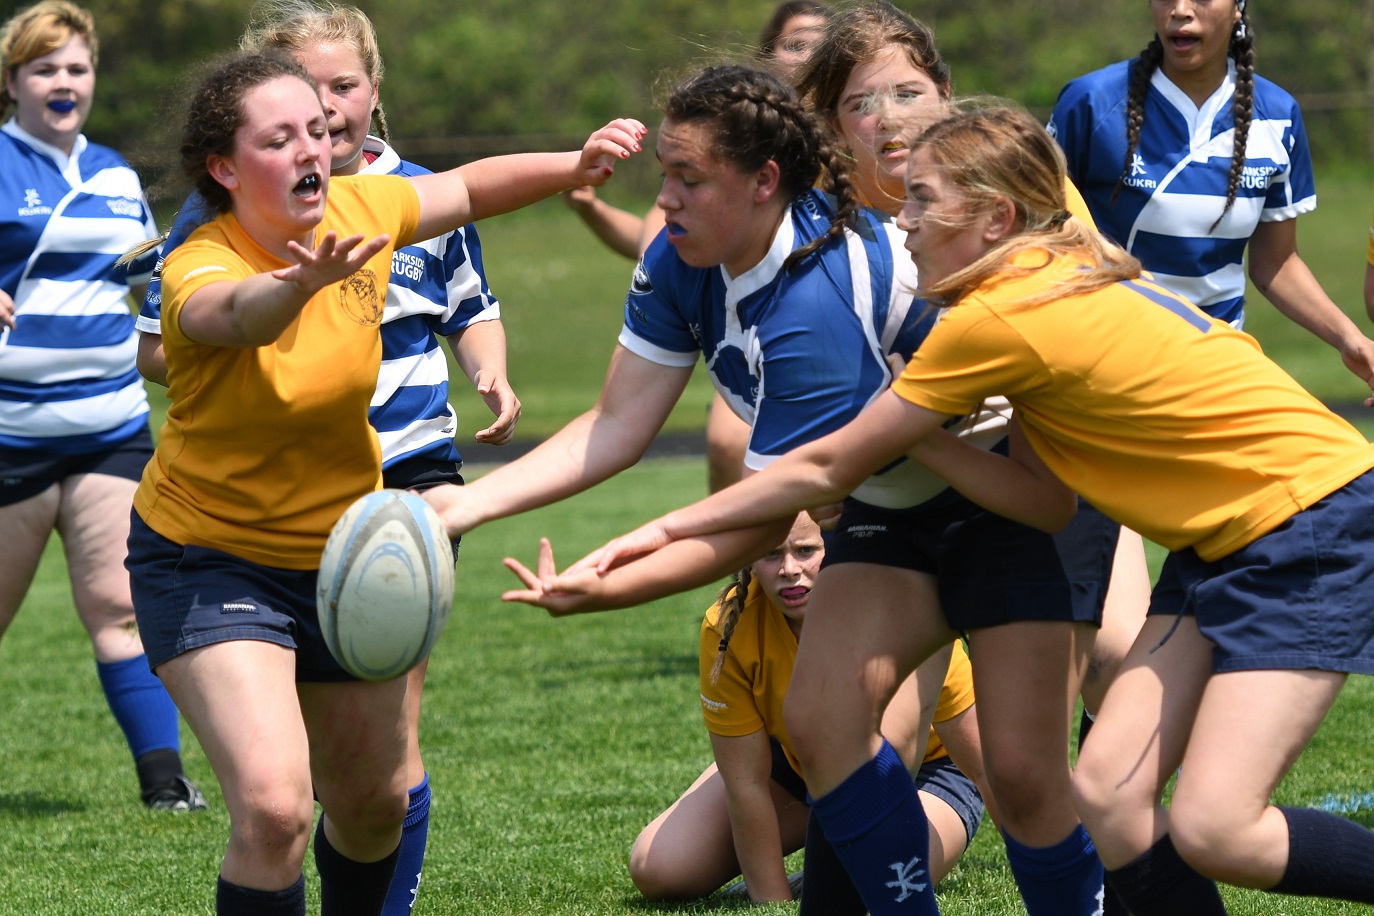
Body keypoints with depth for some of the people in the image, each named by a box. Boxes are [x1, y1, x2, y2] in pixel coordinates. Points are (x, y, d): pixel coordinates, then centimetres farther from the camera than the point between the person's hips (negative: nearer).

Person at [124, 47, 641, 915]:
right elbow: (240, 315, -52)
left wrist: (576, 165, -7)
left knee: (375, 800, 18)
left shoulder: (357, 210, -11)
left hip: (345, 548, 6)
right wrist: (303, 281, -75)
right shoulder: (199, 271, -27)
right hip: (214, 561, -6)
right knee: (275, 806, -24)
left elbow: (469, 187, 10)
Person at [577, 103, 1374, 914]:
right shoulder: (1065, 279, 8)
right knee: (1109, 793, -1)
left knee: (1211, 831, -17)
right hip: (1226, 540, 9)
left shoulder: (995, 320, -18)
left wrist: (669, 529, 0)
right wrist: (917, 439, 0)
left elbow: (828, 470, -8)